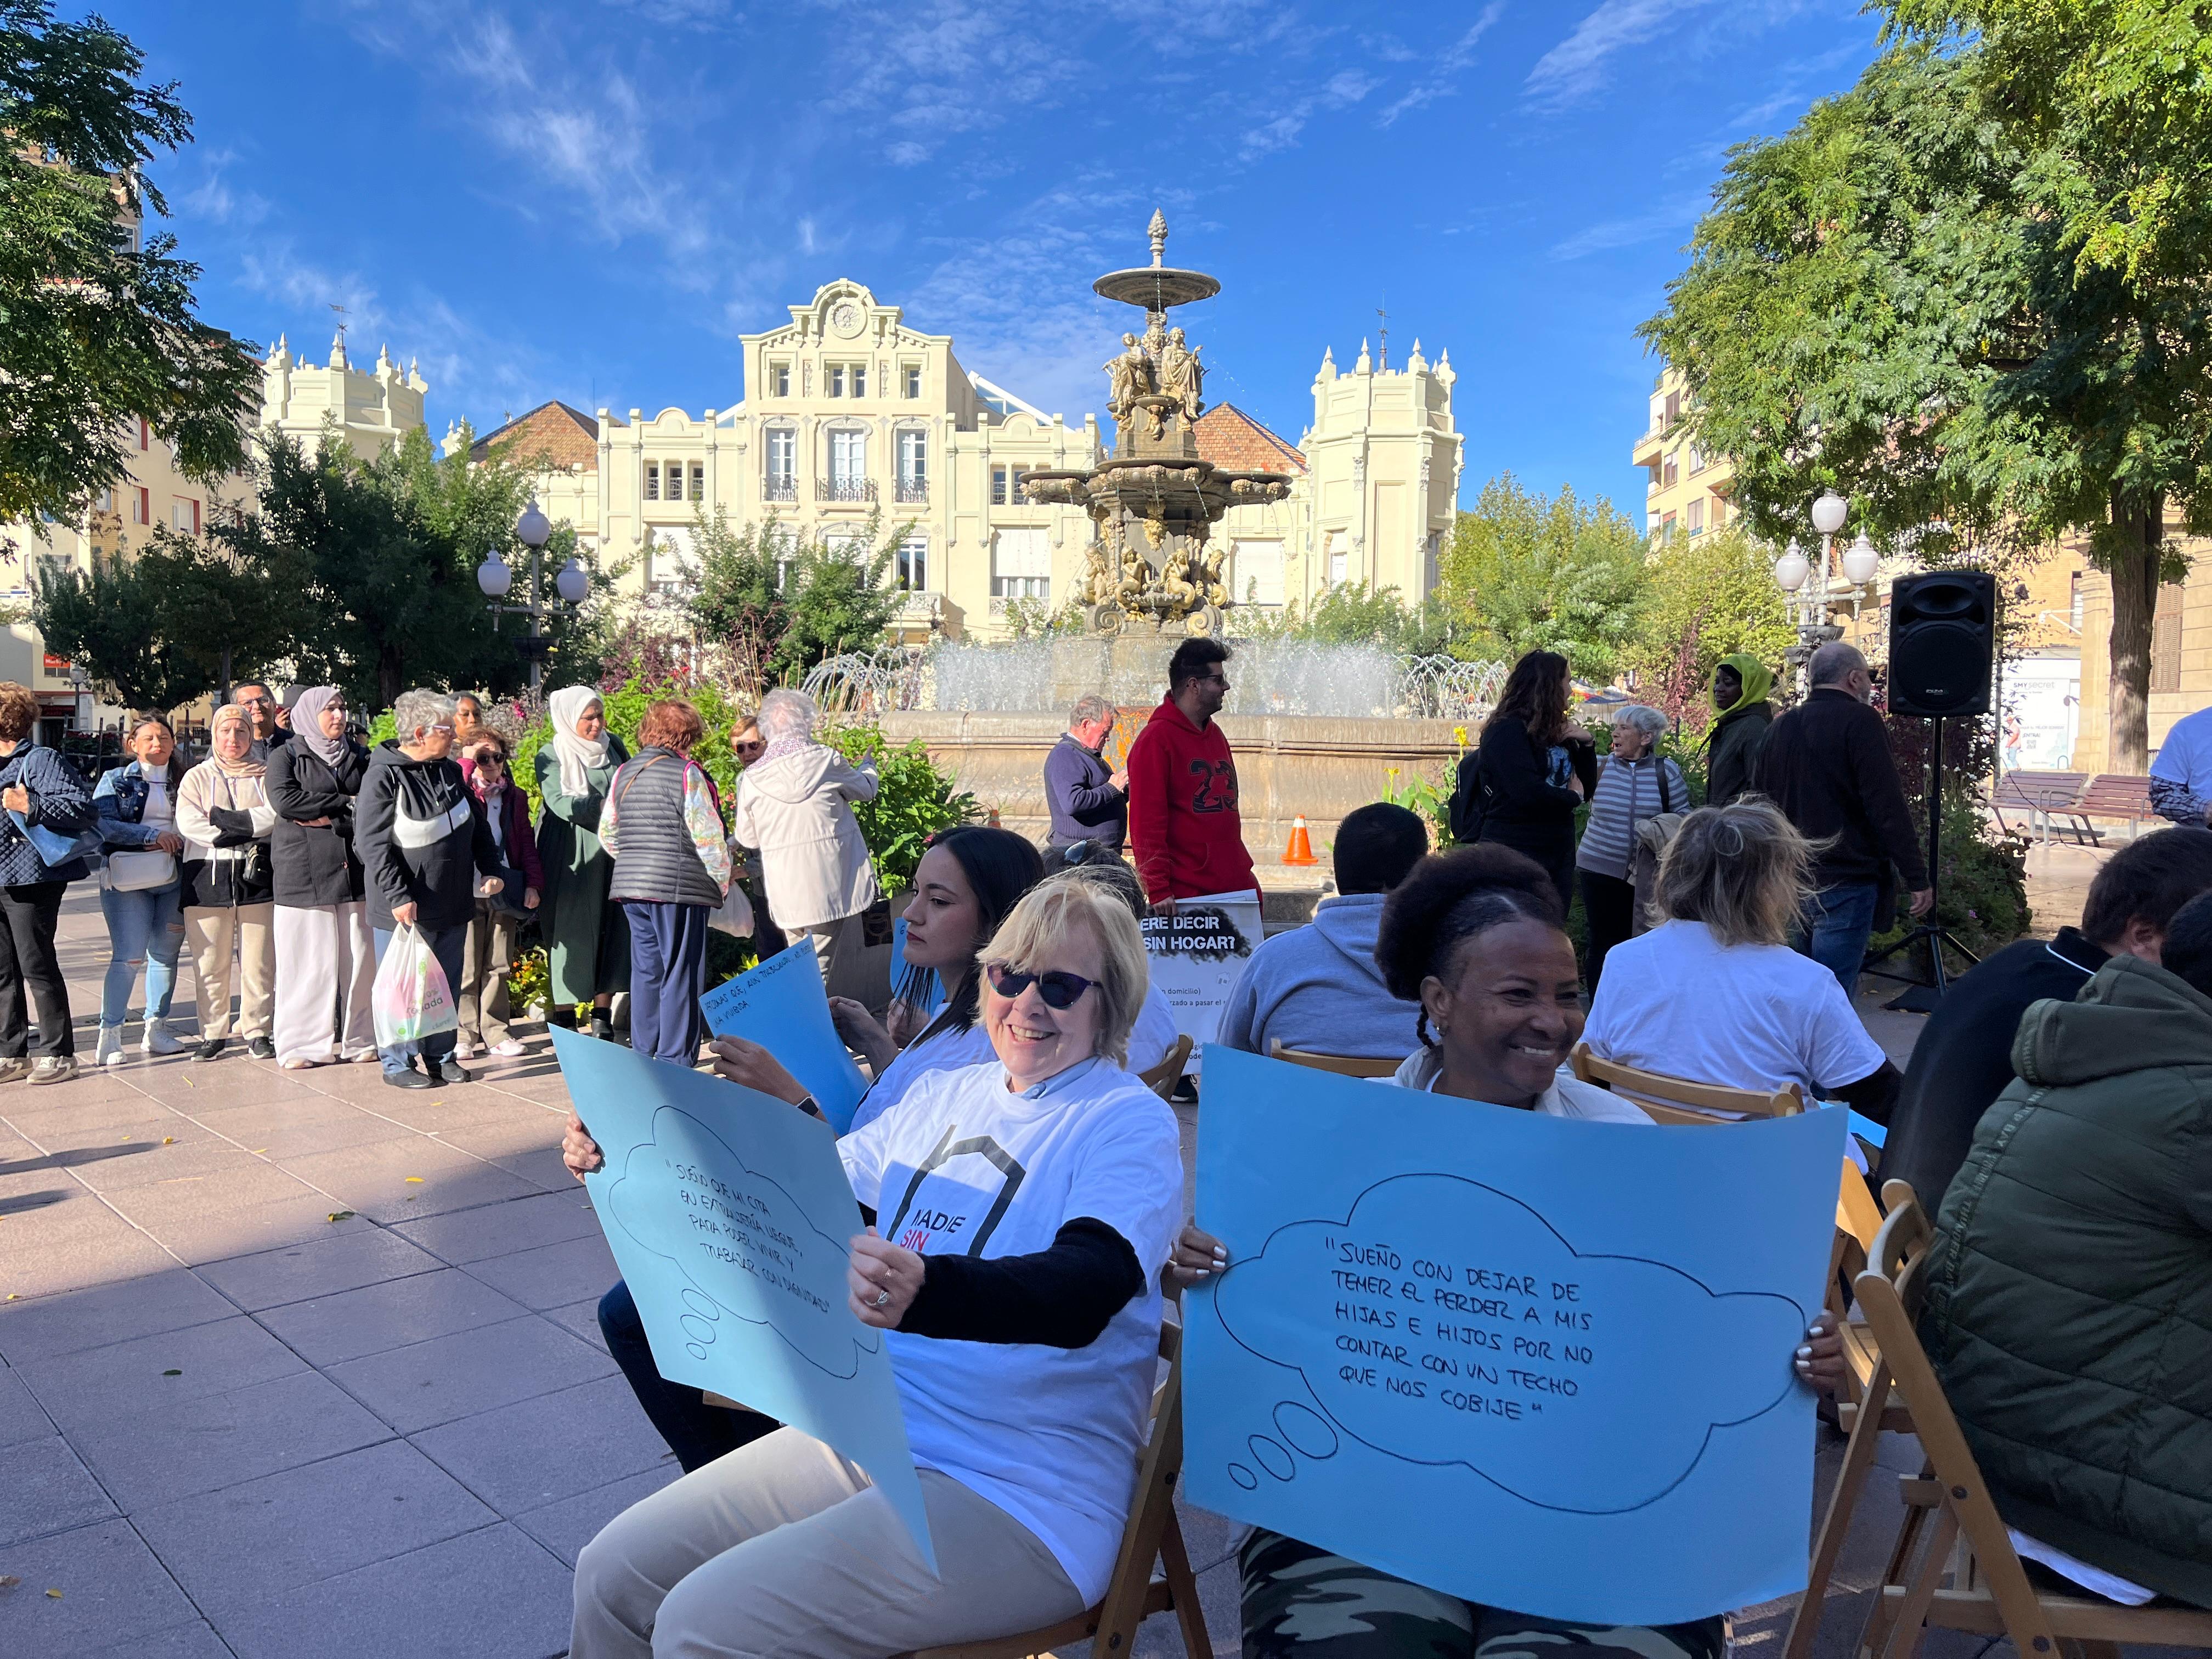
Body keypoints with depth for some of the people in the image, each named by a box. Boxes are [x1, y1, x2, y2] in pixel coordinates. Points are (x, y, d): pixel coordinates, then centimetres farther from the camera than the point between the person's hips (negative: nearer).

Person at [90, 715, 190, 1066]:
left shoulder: (183, 781, 14)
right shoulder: (115, 780, 5)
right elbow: (101, 824, -8)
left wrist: (178, 841, -7)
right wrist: (152, 835, -15)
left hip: (174, 879, 4)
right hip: (128, 880, -3)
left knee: (166, 954, 6)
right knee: (128, 957, -8)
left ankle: (156, 1031, 15)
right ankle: (109, 1037, 1)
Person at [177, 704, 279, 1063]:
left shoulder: (266, 775, 12)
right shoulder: (197, 777, 12)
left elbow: (276, 815, -6)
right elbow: (188, 824, -4)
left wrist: (222, 819, -11)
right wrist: (247, 830, -10)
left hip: (257, 875, 0)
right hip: (208, 877, 0)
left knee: (259, 962, -1)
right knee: (210, 963, 2)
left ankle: (257, 1032, 8)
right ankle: (213, 1033, 12)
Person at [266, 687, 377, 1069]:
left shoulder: (359, 755, 16)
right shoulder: (286, 755, 8)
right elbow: (284, 800, -10)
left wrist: (330, 819, -10)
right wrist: (346, 802, -8)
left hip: (354, 866, 3)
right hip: (304, 870, -3)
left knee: (358, 956, 0)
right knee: (309, 958, -2)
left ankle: (357, 1039, 7)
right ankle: (304, 1043, 5)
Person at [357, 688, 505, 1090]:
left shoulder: (451, 771, 9)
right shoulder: (384, 776, -12)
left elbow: (477, 826, 19)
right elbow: (373, 842, -15)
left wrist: (490, 871, 9)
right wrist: (397, 897, -20)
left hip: (452, 904, 6)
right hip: (404, 909, -6)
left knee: (446, 985, 13)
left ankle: (441, 1056, 25)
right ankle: (398, 1063, 15)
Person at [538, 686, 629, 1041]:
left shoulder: (613, 746, 10)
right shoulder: (552, 756, -3)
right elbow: (561, 803, -16)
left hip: (613, 852, 4)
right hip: (571, 862, -4)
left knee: (611, 931, 3)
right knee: (570, 932, -1)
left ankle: (602, 1017, 10)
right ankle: (564, 1019, 6)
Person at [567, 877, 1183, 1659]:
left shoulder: (1132, 1124, -11)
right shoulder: (945, 1094, 10)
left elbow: (1084, 1292, -27)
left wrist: (919, 1291, -45)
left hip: (1017, 1498, -6)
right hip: (864, 1433, 7)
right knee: (613, 1573, 2)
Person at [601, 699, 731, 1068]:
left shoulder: (624, 773, 11)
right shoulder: (686, 773, -11)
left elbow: (607, 834, 17)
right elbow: (709, 837, -12)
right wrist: (721, 880, 2)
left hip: (631, 886, 7)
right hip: (679, 889, -7)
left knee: (646, 971, 14)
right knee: (681, 975, -1)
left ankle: (643, 1055, 20)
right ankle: (675, 1061, 1)